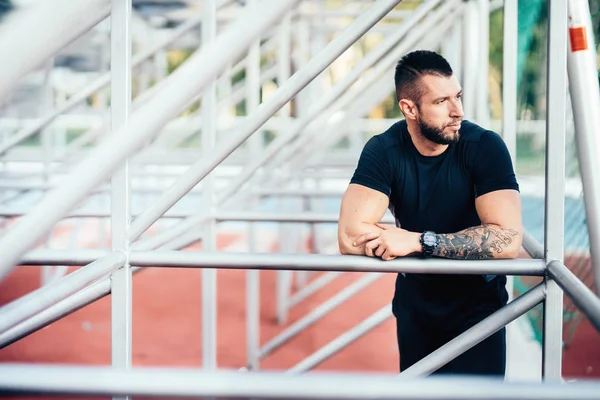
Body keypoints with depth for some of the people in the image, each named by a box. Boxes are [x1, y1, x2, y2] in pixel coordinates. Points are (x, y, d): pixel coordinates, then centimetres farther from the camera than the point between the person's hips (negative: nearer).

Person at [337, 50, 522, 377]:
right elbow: (351, 238, -28)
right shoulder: (383, 150, -17)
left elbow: (507, 239, -32)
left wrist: (418, 241, -34)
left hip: (477, 304, -2)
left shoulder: (485, 146, -21)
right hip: (415, 299, 2)